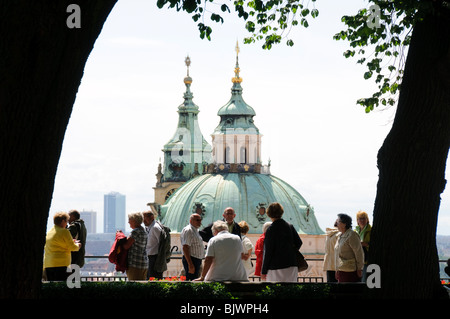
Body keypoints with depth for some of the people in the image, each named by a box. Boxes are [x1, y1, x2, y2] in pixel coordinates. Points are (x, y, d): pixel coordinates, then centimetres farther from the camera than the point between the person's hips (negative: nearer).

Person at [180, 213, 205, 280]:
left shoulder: (196, 230, 19)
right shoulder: (188, 230, -13)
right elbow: (185, 248, -21)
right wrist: (190, 265, -26)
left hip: (197, 260, 10)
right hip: (191, 260, -10)